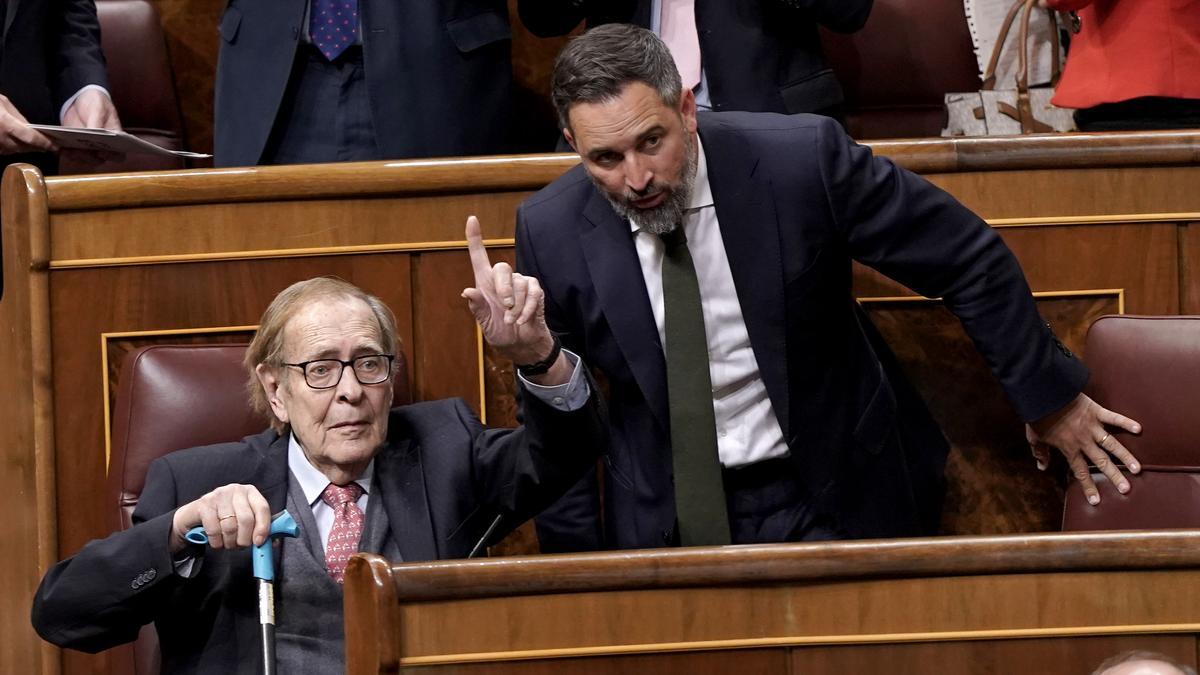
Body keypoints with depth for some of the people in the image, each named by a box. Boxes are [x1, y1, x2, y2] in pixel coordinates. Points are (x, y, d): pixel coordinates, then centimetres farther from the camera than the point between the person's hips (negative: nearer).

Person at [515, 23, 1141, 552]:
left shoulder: (802, 159, -17)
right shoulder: (548, 232, -10)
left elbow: (970, 260, -5)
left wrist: (1049, 396, 2)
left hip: (832, 502, -1)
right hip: (661, 516, 1)